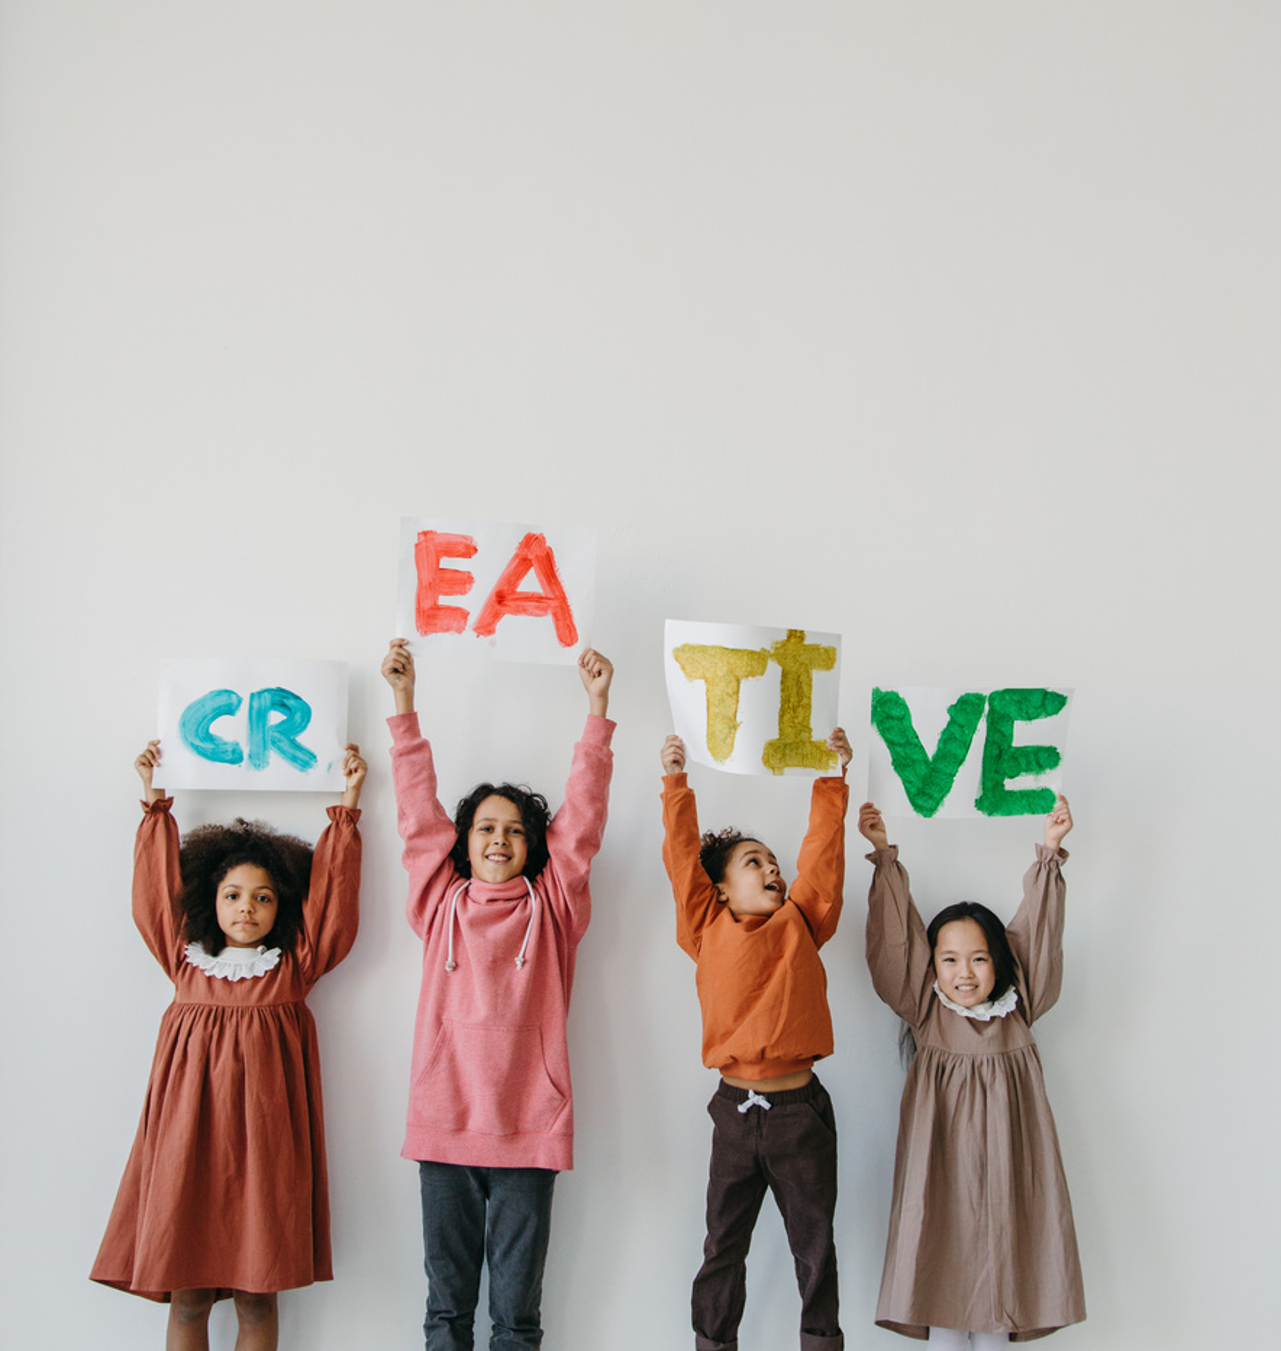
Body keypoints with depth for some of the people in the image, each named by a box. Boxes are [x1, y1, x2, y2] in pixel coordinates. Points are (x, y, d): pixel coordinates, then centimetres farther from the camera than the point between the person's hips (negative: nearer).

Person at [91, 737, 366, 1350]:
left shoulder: (294, 964, 9)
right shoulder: (186, 958, 11)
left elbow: (332, 890, 10)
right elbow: (157, 885, 17)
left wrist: (347, 806, 13)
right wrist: (155, 803, 21)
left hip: (263, 1130, -1)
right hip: (190, 1123, 1)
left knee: (256, 1296, 2)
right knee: (186, 1297, 1)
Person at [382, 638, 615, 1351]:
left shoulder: (552, 907, 6)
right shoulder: (442, 903, 7)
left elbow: (583, 817, -1)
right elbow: (418, 810, 4)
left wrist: (597, 708, -7)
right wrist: (404, 702, 0)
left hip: (529, 1128, -1)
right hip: (445, 1124, 1)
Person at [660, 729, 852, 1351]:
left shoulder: (801, 923, 5)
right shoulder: (710, 930, 2)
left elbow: (822, 852, 3)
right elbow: (682, 856, -2)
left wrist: (831, 778, 2)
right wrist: (676, 781, -6)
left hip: (800, 1109, 1)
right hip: (735, 1108, -1)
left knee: (814, 1242, 11)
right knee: (724, 1244, 11)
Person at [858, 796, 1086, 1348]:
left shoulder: (1017, 1009, 5)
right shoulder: (924, 1010, 2)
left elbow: (1037, 930, 4)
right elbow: (895, 935, -2)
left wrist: (1049, 852, 0)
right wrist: (884, 855, -6)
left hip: (1003, 1154, 1)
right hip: (941, 1155, -1)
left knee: (999, 1248, 4)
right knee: (941, 1256, -1)